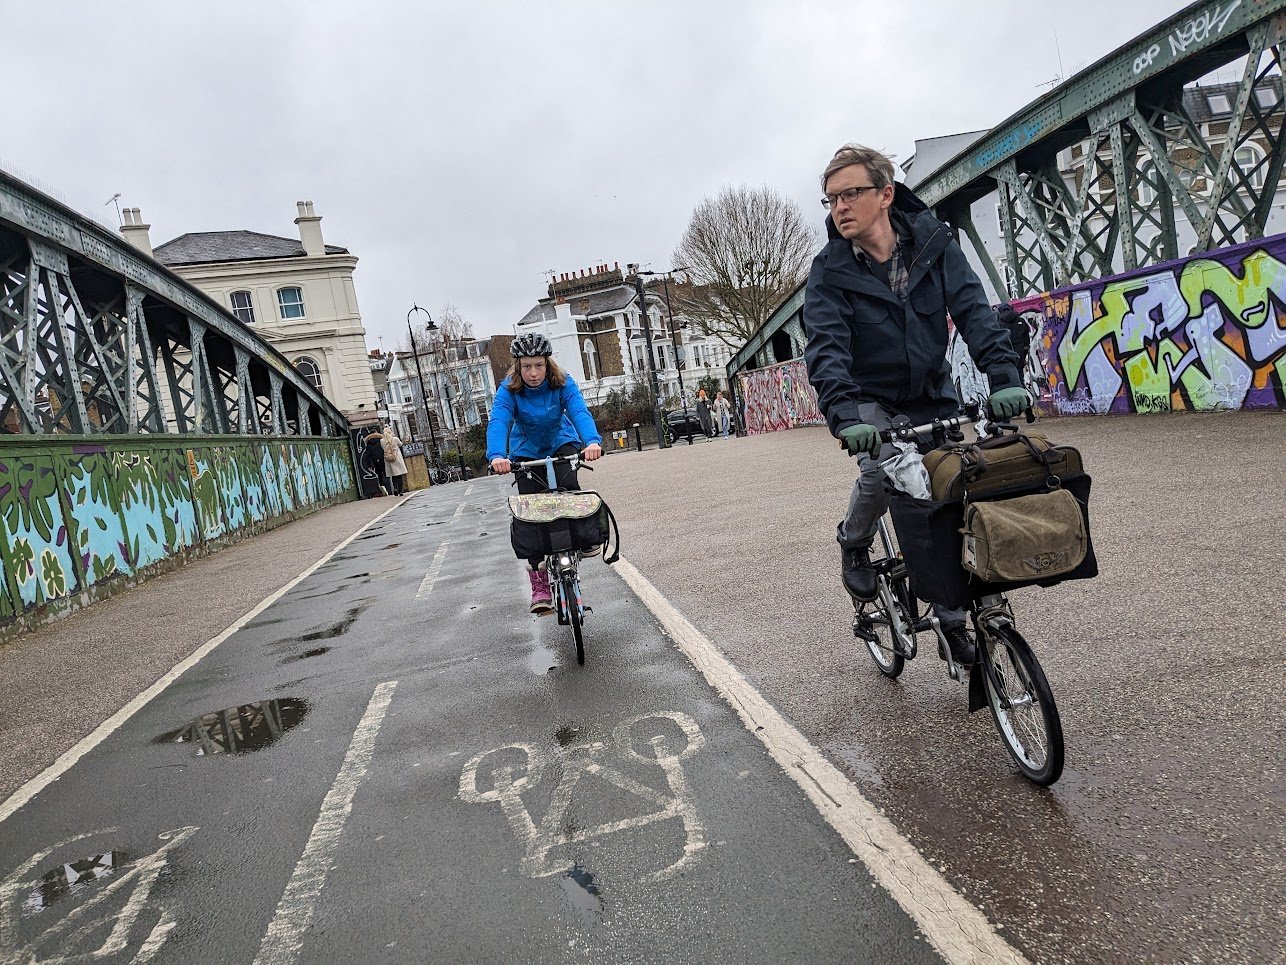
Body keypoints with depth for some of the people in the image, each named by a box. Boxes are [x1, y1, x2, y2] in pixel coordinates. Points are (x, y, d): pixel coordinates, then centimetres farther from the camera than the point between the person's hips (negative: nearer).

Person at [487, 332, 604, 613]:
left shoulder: (563, 383, -20)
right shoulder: (509, 390, -22)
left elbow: (580, 412, -36)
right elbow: (498, 422, -37)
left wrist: (592, 441, -57)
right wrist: (497, 456, -58)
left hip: (561, 443, 0)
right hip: (527, 452, 0)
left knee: (567, 485, -31)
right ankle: (539, 584, -2)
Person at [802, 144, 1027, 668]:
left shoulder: (932, 242, -8)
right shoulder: (830, 270, -13)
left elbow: (972, 310, -17)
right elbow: (826, 348, -26)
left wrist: (1004, 375, -33)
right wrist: (843, 413, -43)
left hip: (933, 399, 3)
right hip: (871, 401, -2)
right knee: (883, 469, -32)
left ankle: (952, 622, 20)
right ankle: (854, 544, 1)